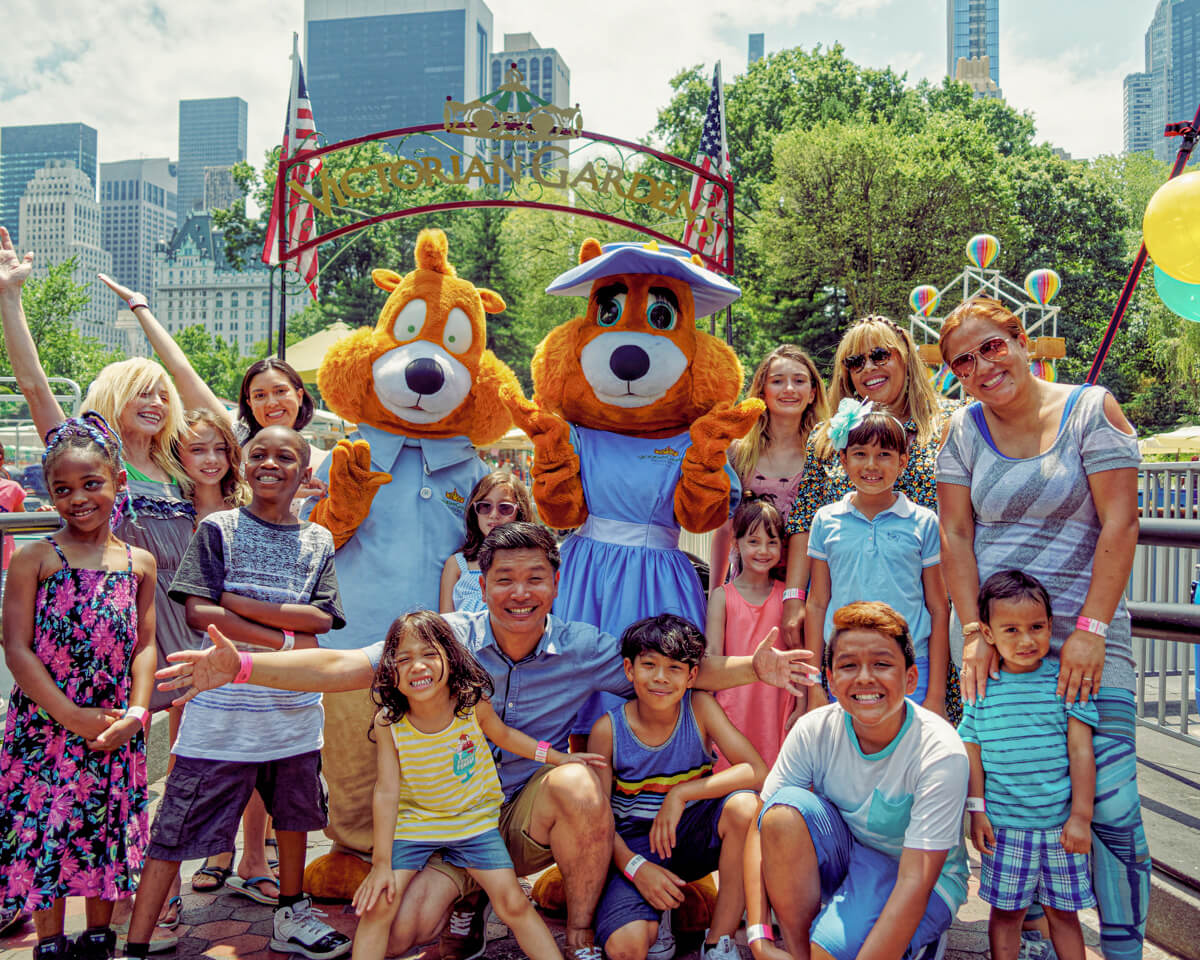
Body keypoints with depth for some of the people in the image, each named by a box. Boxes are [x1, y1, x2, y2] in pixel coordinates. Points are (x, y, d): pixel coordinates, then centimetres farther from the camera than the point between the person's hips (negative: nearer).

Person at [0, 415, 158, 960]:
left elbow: (144, 646, 6)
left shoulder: (139, 563, 4)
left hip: (115, 732, 3)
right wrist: (75, 717, -15)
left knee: (108, 834, 12)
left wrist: (136, 713, -8)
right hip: (44, 726, -2)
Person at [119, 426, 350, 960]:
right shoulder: (218, 528, -1)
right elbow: (199, 613, -10)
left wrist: (238, 602, -12)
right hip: (223, 705, -4)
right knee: (176, 829, -1)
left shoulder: (318, 541, 8)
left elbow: (321, 619, -3)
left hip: (294, 708, 4)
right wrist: (286, 639, -13)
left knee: (294, 814, 18)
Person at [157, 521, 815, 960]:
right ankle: (466, 900, 16)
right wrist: (238, 666, -27)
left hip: (530, 818, 0)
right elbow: (342, 668, -14)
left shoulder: (583, 650, -5)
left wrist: (754, 668, -21)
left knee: (578, 783, -34)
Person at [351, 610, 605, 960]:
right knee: (378, 904, -14)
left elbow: (503, 735, 6)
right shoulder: (388, 722, -18)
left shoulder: (472, 703, -16)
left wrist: (558, 757, 7)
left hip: (474, 821, 0)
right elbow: (387, 792, -15)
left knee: (513, 902, -7)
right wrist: (381, 863, -15)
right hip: (412, 824, 0)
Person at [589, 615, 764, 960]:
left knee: (744, 804, -30)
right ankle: (657, 913, 11)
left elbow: (758, 771, -19)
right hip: (635, 847, -1)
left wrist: (681, 794, -24)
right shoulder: (608, 730, -12)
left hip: (694, 837, 2)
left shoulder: (700, 706, -10)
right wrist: (635, 867, -21)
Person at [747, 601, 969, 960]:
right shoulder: (815, 730, -15)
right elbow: (761, 823, -15)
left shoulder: (940, 752, -26)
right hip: (842, 861, 4)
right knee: (786, 807, -26)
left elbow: (915, 881, -28)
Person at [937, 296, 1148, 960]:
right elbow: (955, 534, 4)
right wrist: (974, 631, -6)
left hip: (1086, 639, -2)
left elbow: (1119, 523, -7)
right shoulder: (965, 430, 7)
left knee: (1110, 805, -4)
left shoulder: (1090, 409, -2)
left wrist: (1091, 629, -14)